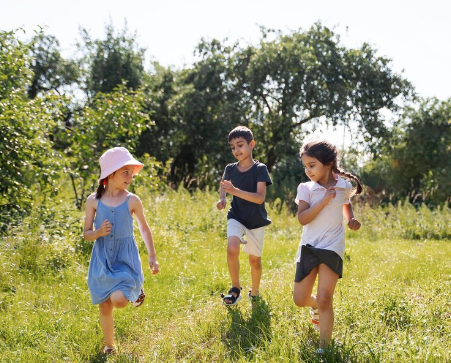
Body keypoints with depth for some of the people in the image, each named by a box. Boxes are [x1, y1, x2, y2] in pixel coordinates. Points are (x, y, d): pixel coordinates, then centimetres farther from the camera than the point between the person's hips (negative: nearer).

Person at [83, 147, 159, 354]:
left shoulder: (132, 201, -6)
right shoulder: (94, 200, -5)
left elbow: (144, 229, 8)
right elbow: (86, 234, 1)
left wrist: (152, 256, 8)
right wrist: (98, 232, -21)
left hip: (125, 258, -1)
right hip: (102, 259, 2)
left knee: (119, 300, -22)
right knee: (104, 306, 9)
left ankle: (137, 289, 13)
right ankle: (109, 346, 31)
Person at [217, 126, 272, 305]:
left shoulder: (260, 169, -15)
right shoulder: (230, 169, -4)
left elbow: (260, 198, -25)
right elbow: (223, 185, 19)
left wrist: (235, 191, -35)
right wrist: (222, 198, -3)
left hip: (256, 221, -1)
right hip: (236, 217, 1)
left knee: (255, 259, 9)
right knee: (232, 249, -24)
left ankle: (254, 292, 35)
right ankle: (235, 288, -5)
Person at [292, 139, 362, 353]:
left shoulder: (344, 186, 2)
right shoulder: (305, 188, -4)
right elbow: (302, 219, -17)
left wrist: (351, 219, 5)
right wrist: (324, 201, -24)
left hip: (332, 248, -1)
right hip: (308, 247, 1)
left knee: (324, 298, -13)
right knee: (300, 300, 6)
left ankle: (323, 349, -5)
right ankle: (315, 306, 43)